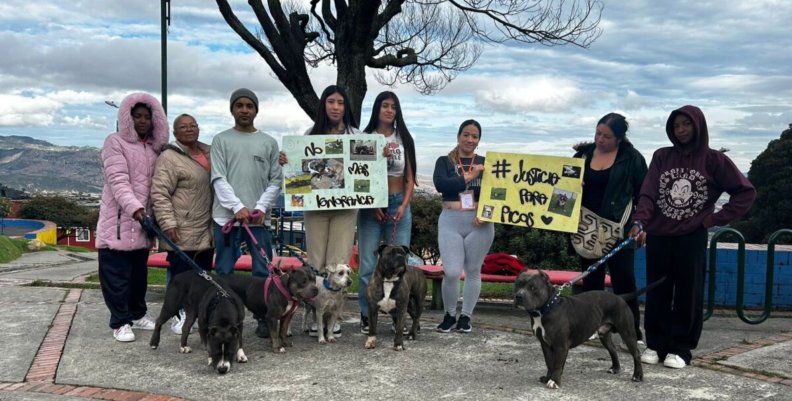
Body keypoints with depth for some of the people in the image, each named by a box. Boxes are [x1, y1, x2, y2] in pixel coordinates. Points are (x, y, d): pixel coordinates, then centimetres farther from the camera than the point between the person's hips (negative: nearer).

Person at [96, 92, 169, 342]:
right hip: (118, 220, -6)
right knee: (117, 273, -3)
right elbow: (118, 180, -17)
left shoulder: (154, 148, 14)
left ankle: (137, 314, 26)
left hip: (143, 221, 6)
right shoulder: (115, 143, -5)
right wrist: (134, 207, -29)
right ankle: (120, 322, 4)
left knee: (139, 272, 14)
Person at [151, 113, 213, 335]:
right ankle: (179, 315, 9)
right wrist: (168, 223, -21)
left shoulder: (209, 152, 14)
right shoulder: (169, 157, -9)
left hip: (206, 230, 7)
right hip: (181, 232, -7)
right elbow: (160, 193, -14)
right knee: (180, 275, -3)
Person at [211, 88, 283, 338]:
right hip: (227, 216, -1)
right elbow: (218, 179, -3)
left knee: (264, 271, 2)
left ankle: (264, 318, 12)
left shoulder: (269, 142, 11)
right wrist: (238, 207, -14)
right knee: (224, 272, 5)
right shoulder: (221, 140, 6)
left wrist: (261, 207, -7)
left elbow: (276, 181, 7)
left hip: (259, 217, 1)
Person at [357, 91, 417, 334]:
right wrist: (372, 206, -9)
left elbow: (410, 178, 9)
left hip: (399, 205, 2)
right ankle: (366, 316, 5)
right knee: (368, 265, -3)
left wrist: (404, 205, -5)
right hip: (370, 206, -1)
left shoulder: (404, 139, 10)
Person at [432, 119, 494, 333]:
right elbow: (440, 185, -12)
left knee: (473, 271, 8)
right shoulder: (445, 161, 7)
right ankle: (449, 315, 15)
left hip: (479, 223, 1)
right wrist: (469, 177, -12)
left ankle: (466, 316, 22)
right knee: (451, 272, -7)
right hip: (450, 221, -1)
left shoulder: (485, 163, 9)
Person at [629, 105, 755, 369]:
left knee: (688, 294, 3)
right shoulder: (661, 157, 5)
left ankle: (681, 348, 12)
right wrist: (639, 222, -21)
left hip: (692, 238, -2)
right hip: (658, 237, 2)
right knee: (657, 293, 6)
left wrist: (717, 218, -5)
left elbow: (746, 192, 1)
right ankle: (655, 344, 16)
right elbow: (648, 193, -5)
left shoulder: (714, 160, 0)